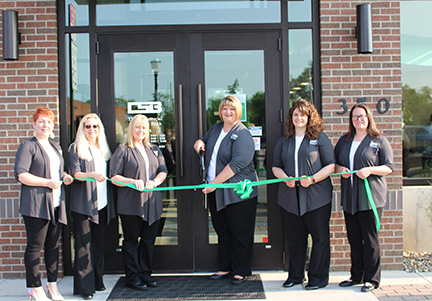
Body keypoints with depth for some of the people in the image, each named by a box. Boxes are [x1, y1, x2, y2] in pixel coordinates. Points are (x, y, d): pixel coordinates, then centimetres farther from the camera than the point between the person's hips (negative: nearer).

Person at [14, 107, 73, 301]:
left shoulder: (55, 147, 19)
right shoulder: (28, 147, -5)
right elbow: (20, 174, -14)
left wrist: (65, 177, 9)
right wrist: (47, 182, -18)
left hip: (56, 204, 7)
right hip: (36, 205, -7)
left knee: (53, 245, 11)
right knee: (34, 246, 0)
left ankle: (52, 285, 20)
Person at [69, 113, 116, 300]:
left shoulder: (103, 148, 17)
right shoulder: (76, 148, 1)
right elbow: (75, 173, -9)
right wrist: (92, 174, -27)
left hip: (102, 203, 5)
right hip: (83, 204, -5)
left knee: (99, 243, 10)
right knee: (84, 245, -5)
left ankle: (97, 281, 20)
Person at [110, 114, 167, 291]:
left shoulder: (154, 150, 16)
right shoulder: (123, 150, 0)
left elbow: (163, 171, 8)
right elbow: (113, 177, -5)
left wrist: (154, 181, -13)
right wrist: (133, 182, -20)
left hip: (152, 203, 5)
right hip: (131, 205, -5)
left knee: (149, 240, 10)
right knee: (131, 241, 3)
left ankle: (145, 273, 22)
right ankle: (132, 277, 12)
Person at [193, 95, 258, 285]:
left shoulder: (242, 134, -12)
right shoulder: (216, 128, 12)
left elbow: (237, 163, -22)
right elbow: (204, 141, 31)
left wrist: (215, 183, -22)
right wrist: (200, 142, 4)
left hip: (238, 192, -7)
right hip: (215, 192, 7)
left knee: (240, 232, 2)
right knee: (222, 231, 16)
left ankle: (240, 271, 16)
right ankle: (225, 268, 29)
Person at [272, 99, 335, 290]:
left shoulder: (320, 138, 2)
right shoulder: (284, 141, 13)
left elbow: (331, 165, -2)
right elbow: (276, 166, 14)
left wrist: (313, 179, -15)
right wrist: (285, 178, -6)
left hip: (316, 197, -3)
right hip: (289, 197, 3)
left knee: (320, 237, 2)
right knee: (294, 237, 10)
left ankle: (318, 277, 15)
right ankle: (295, 275, 24)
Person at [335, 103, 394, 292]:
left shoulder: (379, 141, 2)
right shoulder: (344, 141, 15)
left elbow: (389, 167, -2)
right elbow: (333, 162, 19)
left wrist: (370, 170, -17)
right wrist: (340, 169, -3)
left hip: (370, 196, -4)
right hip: (349, 197, 5)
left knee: (370, 239, -1)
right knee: (354, 238, 10)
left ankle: (371, 279, 9)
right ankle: (356, 275, 22)